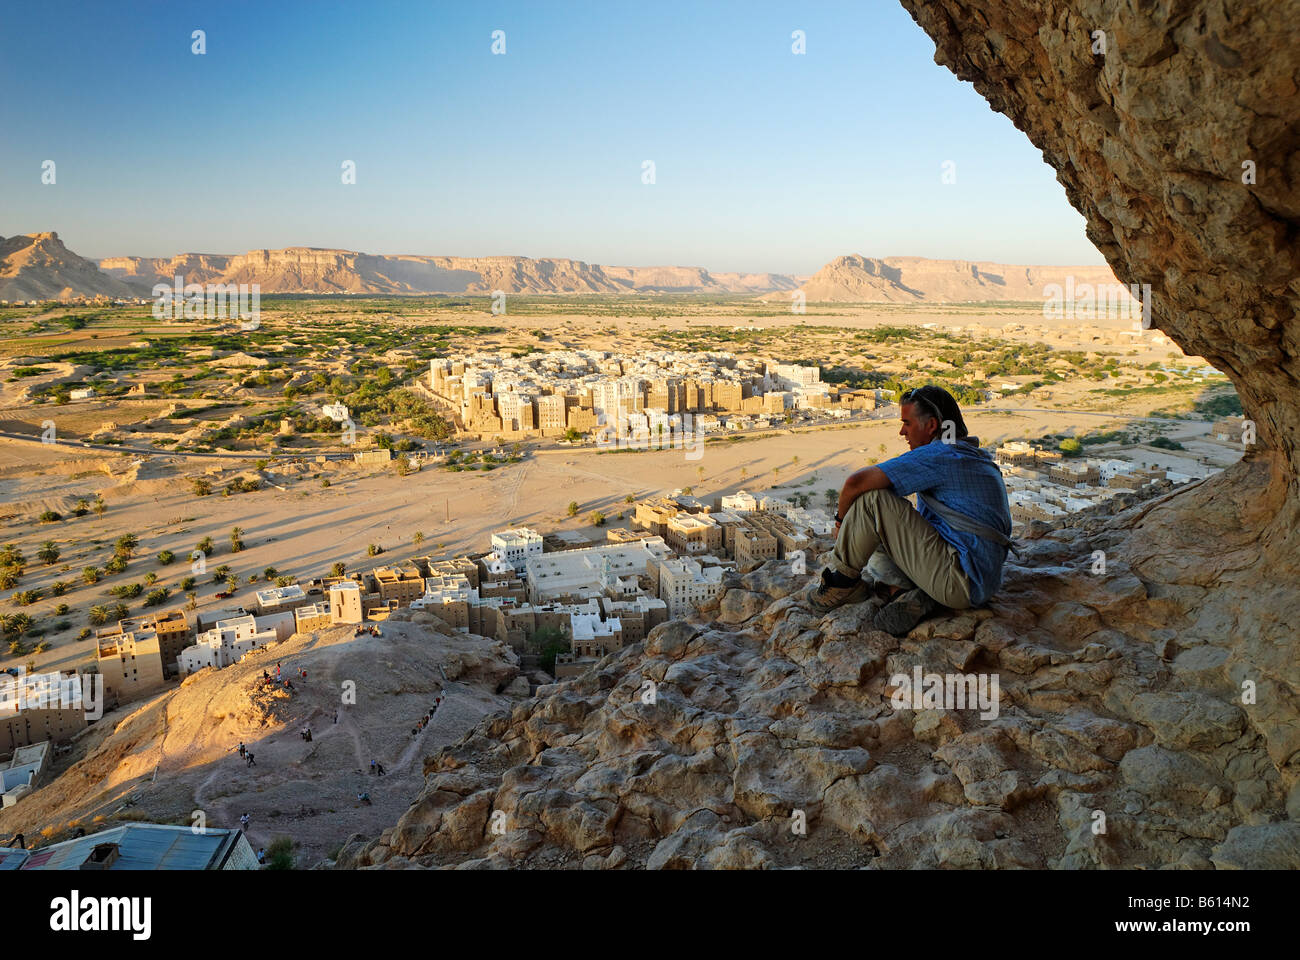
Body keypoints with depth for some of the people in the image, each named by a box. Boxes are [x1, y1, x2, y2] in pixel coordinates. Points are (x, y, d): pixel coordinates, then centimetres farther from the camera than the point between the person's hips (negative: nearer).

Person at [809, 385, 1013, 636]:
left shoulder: (939, 456, -13)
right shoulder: (977, 457, 18)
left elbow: (855, 483, -17)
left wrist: (842, 519, 3)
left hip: (960, 581, -10)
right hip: (981, 585, 10)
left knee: (872, 497, -12)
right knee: (878, 557, 28)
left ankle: (840, 580, 2)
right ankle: (916, 598, 0)